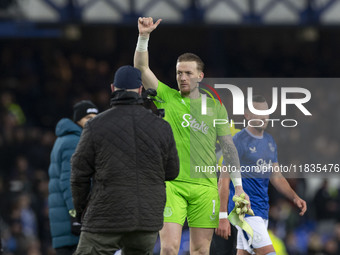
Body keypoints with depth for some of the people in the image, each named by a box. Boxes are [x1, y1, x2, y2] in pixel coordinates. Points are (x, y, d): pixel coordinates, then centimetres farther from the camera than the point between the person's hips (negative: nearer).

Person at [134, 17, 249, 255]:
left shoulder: (216, 107, 9)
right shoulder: (166, 97, 7)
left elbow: (228, 148, 11)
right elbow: (142, 67, -4)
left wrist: (238, 185, 5)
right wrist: (144, 37, -17)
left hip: (204, 188, 1)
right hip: (171, 184, -1)